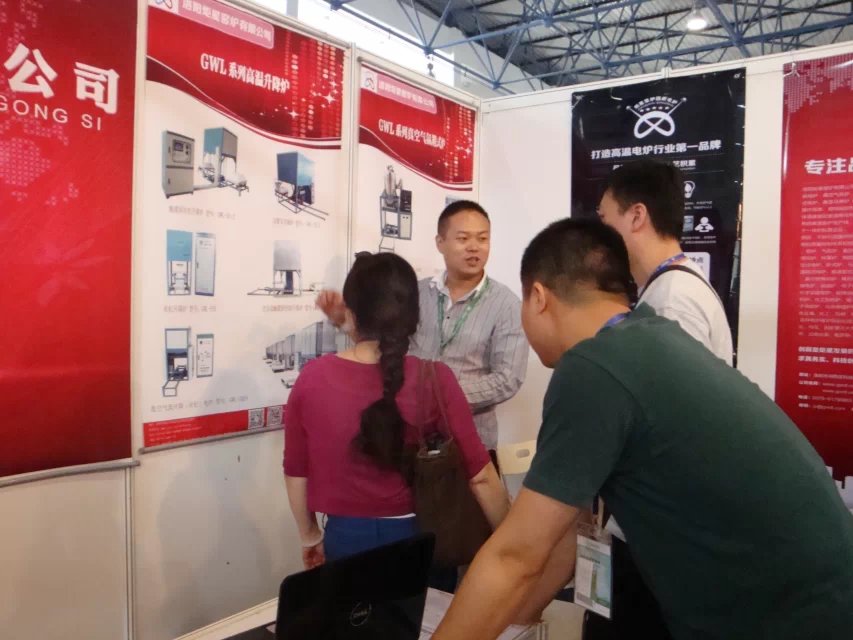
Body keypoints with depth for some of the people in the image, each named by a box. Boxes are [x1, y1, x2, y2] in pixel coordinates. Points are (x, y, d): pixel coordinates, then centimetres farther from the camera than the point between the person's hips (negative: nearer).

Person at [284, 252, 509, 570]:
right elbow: (481, 476, -13)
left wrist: (310, 537, 15)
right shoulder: (434, 380, -16)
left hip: (346, 537, 2)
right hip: (420, 537, -1)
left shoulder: (313, 377, -11)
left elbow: (296, 472, 0)